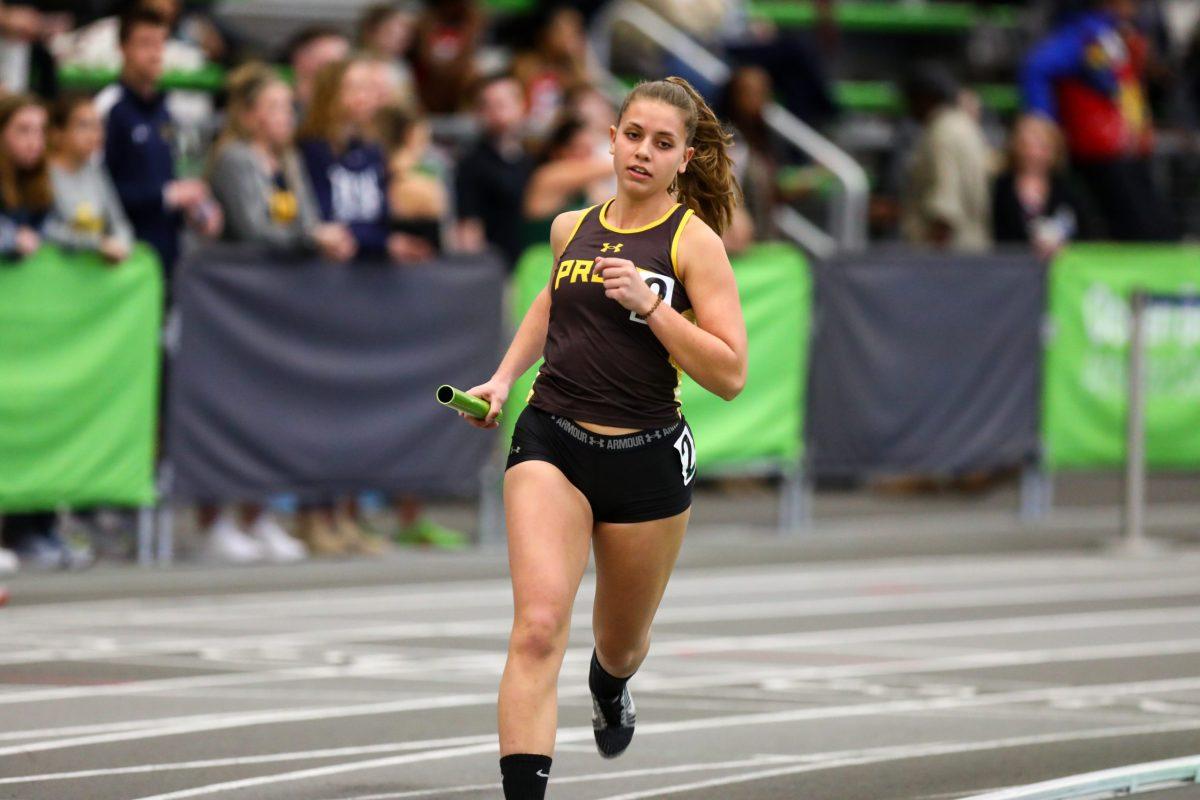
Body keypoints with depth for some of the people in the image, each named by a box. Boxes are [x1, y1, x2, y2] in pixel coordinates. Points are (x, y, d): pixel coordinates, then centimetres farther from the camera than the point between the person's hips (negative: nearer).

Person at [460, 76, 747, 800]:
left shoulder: (694, 241, -6)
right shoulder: (572, 228, 6)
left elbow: (730, 374, -13)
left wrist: (649, 303, -22)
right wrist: (505, 377, 18)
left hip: (647, 459, -1)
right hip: (552, 443, 1)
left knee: (621, 642, 21)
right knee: (539, 627, -21)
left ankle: (611, 689, 59)